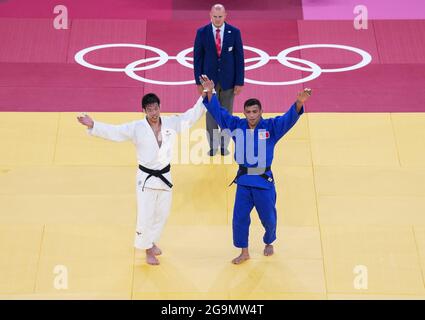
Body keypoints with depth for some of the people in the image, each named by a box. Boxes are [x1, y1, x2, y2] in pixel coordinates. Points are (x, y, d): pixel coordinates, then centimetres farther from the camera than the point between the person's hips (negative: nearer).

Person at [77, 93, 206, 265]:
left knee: (162, 213, 18)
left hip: (165, 176, 4)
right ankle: (148, 249, 26)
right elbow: (113, 132, -20)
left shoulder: (171, 122, -5)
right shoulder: (136, 128, -14)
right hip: (146, 178, -4)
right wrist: (92, 125, -35)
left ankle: (152, 241, 45)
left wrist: (206, 95, -4)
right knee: (146, 215, 1)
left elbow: (193, 114, 3)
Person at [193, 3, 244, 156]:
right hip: (209, 79, 0)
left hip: (228, 80, 0)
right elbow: (197, 57, -1)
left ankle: (224, 145, 22)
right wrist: (198, 81, -4)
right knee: (211, 114, 7)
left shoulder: (234, 32, -5)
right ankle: (212, 145, 20)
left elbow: (239, 57, -3)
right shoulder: (202, 32, -5)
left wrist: (239, 82, -6)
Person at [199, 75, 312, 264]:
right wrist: (210, 93, -12)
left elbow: (289, 118, -21)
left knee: (268, 218, 13)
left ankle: (268, 243, 44)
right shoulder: (236, 126, -1)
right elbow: (218, 112, 1)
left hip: (264, 181, -2)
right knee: (239, 218, 6)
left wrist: (299, 103, -40)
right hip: (243, 181, 2)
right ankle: (244, 253, 26)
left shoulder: (271, 127, -8)